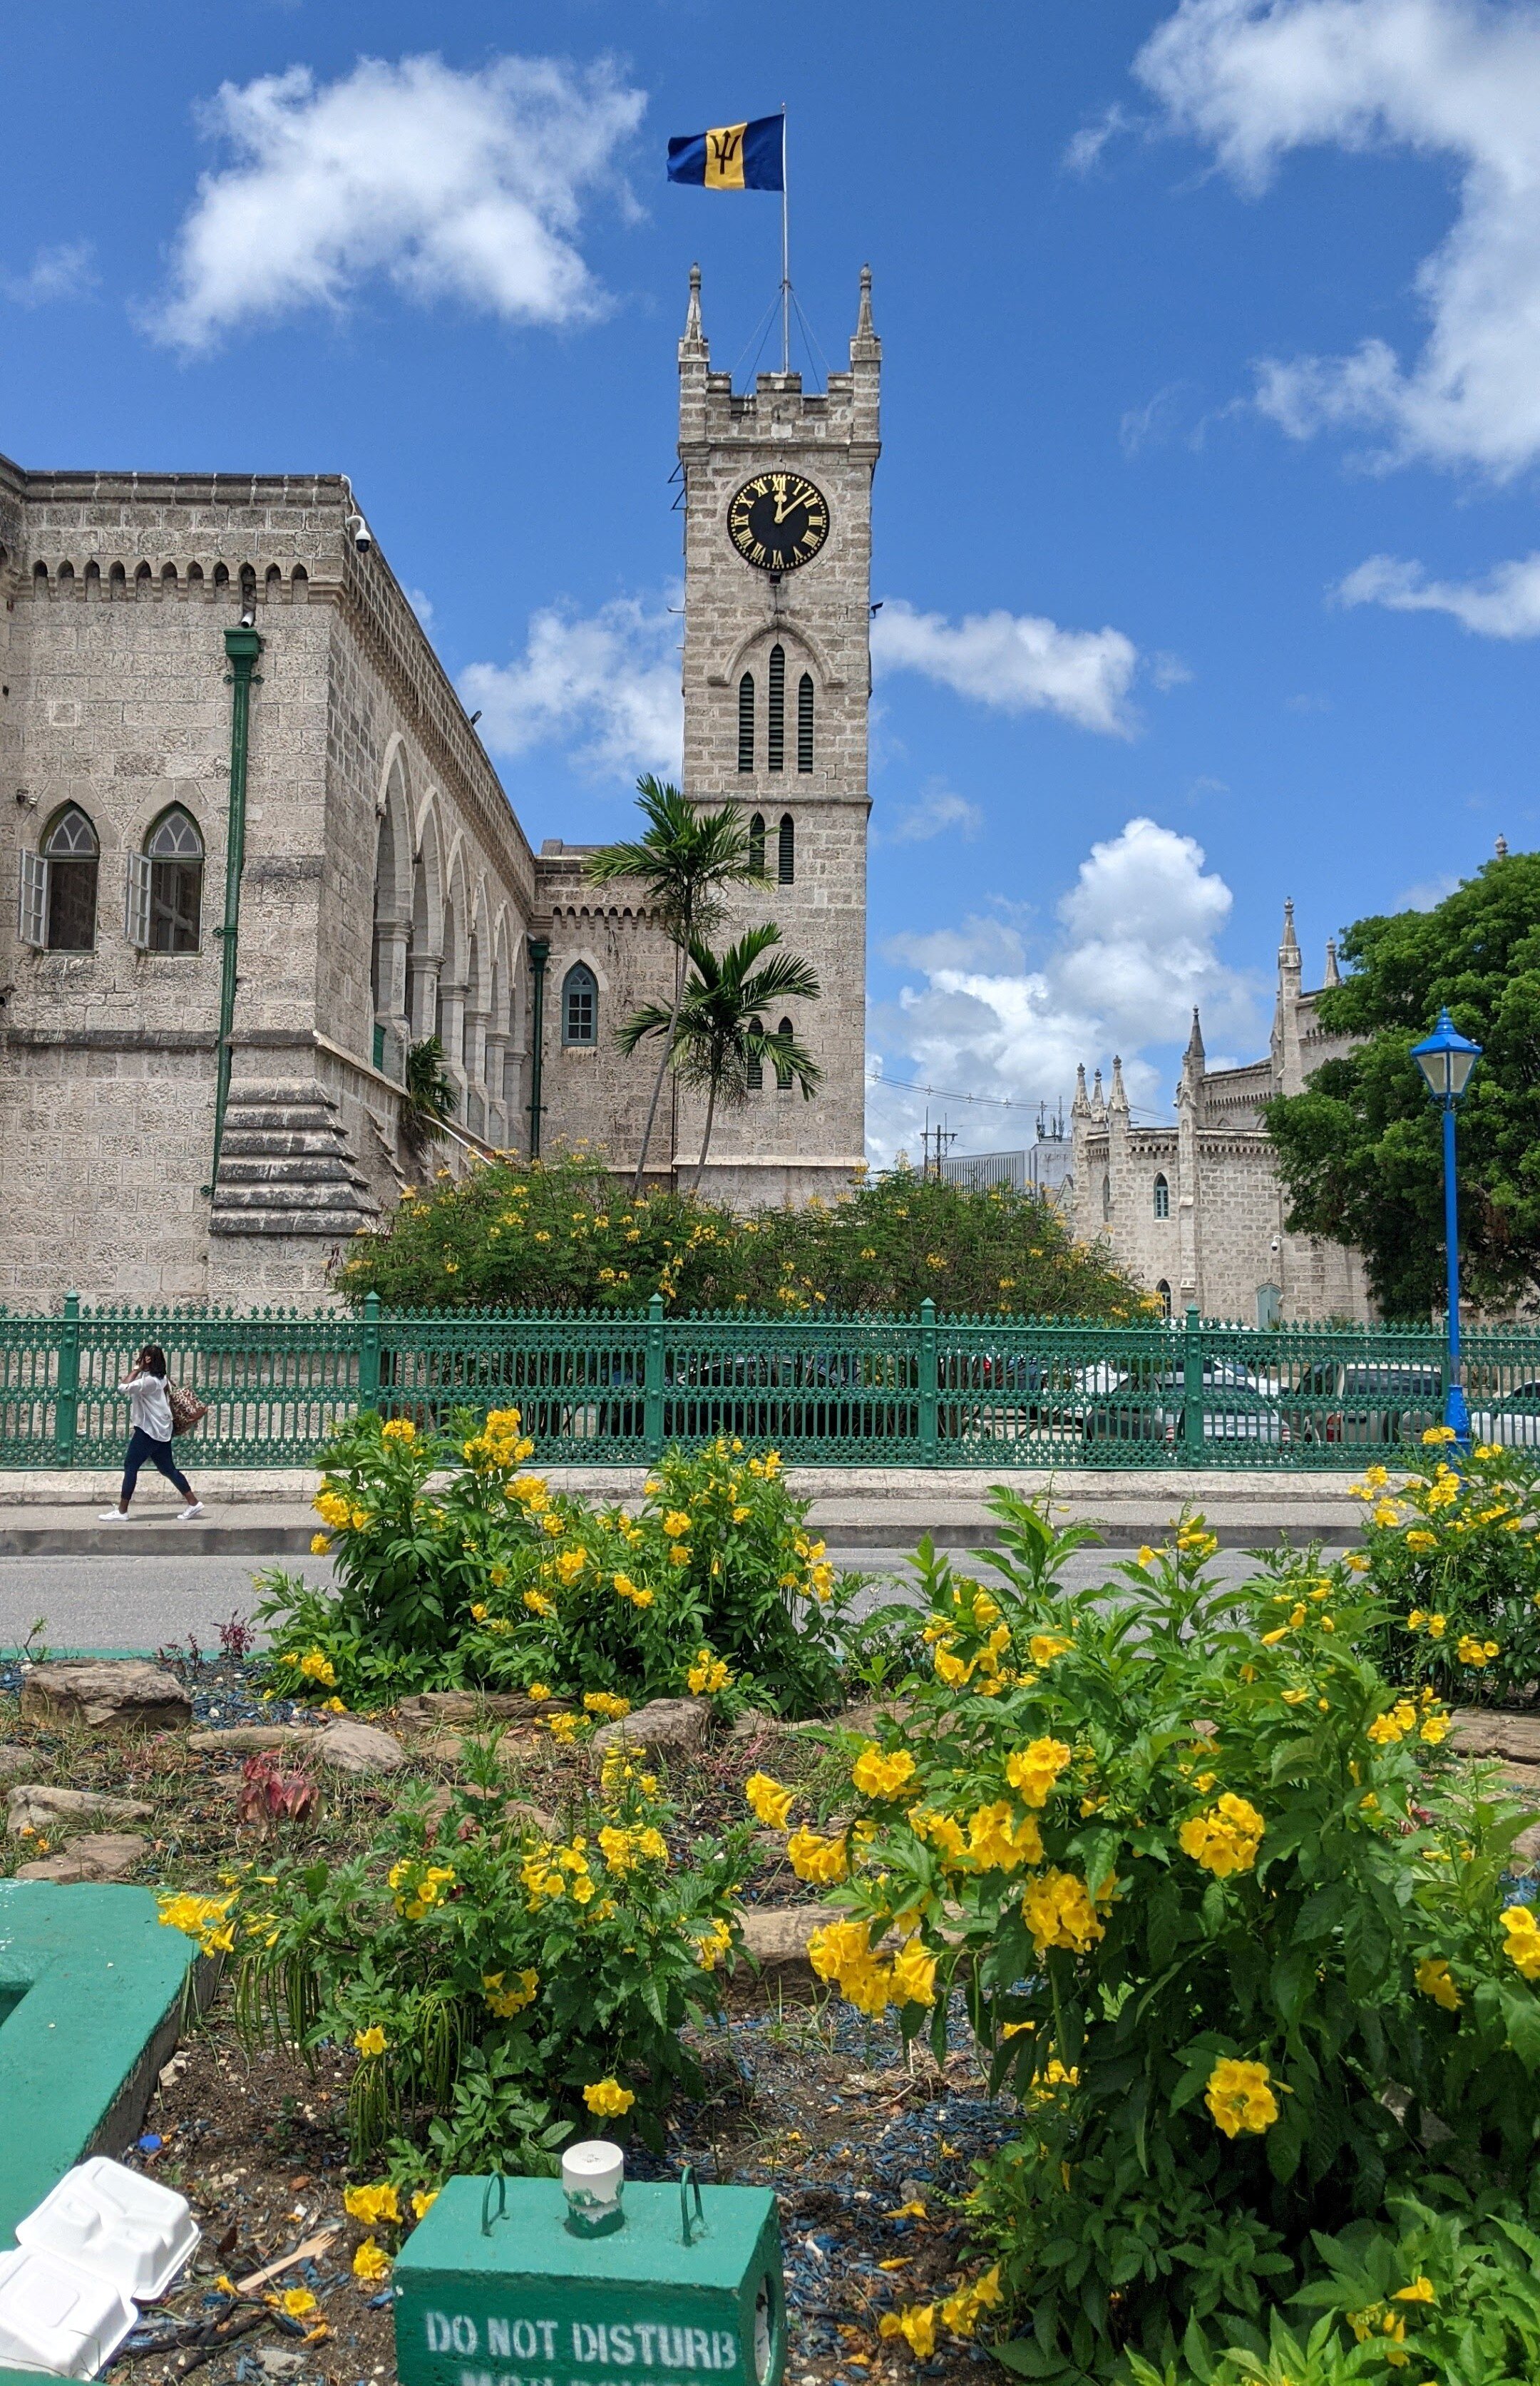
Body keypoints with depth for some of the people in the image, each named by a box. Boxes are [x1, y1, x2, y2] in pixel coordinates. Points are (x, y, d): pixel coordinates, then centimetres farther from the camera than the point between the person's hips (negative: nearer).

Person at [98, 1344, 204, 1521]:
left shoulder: (150, 1380, -17)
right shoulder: (158, 1378, 14)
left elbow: (124, 1388, -23)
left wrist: (137, 1370, -13)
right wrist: (139, 1370, 9)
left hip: (150, 1430, -10)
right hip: (161, 1431, 10)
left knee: (130, 1466, -3)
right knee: (168, 1468, 13)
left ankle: (121, 1512, 0)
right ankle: (193, 1503, 13)